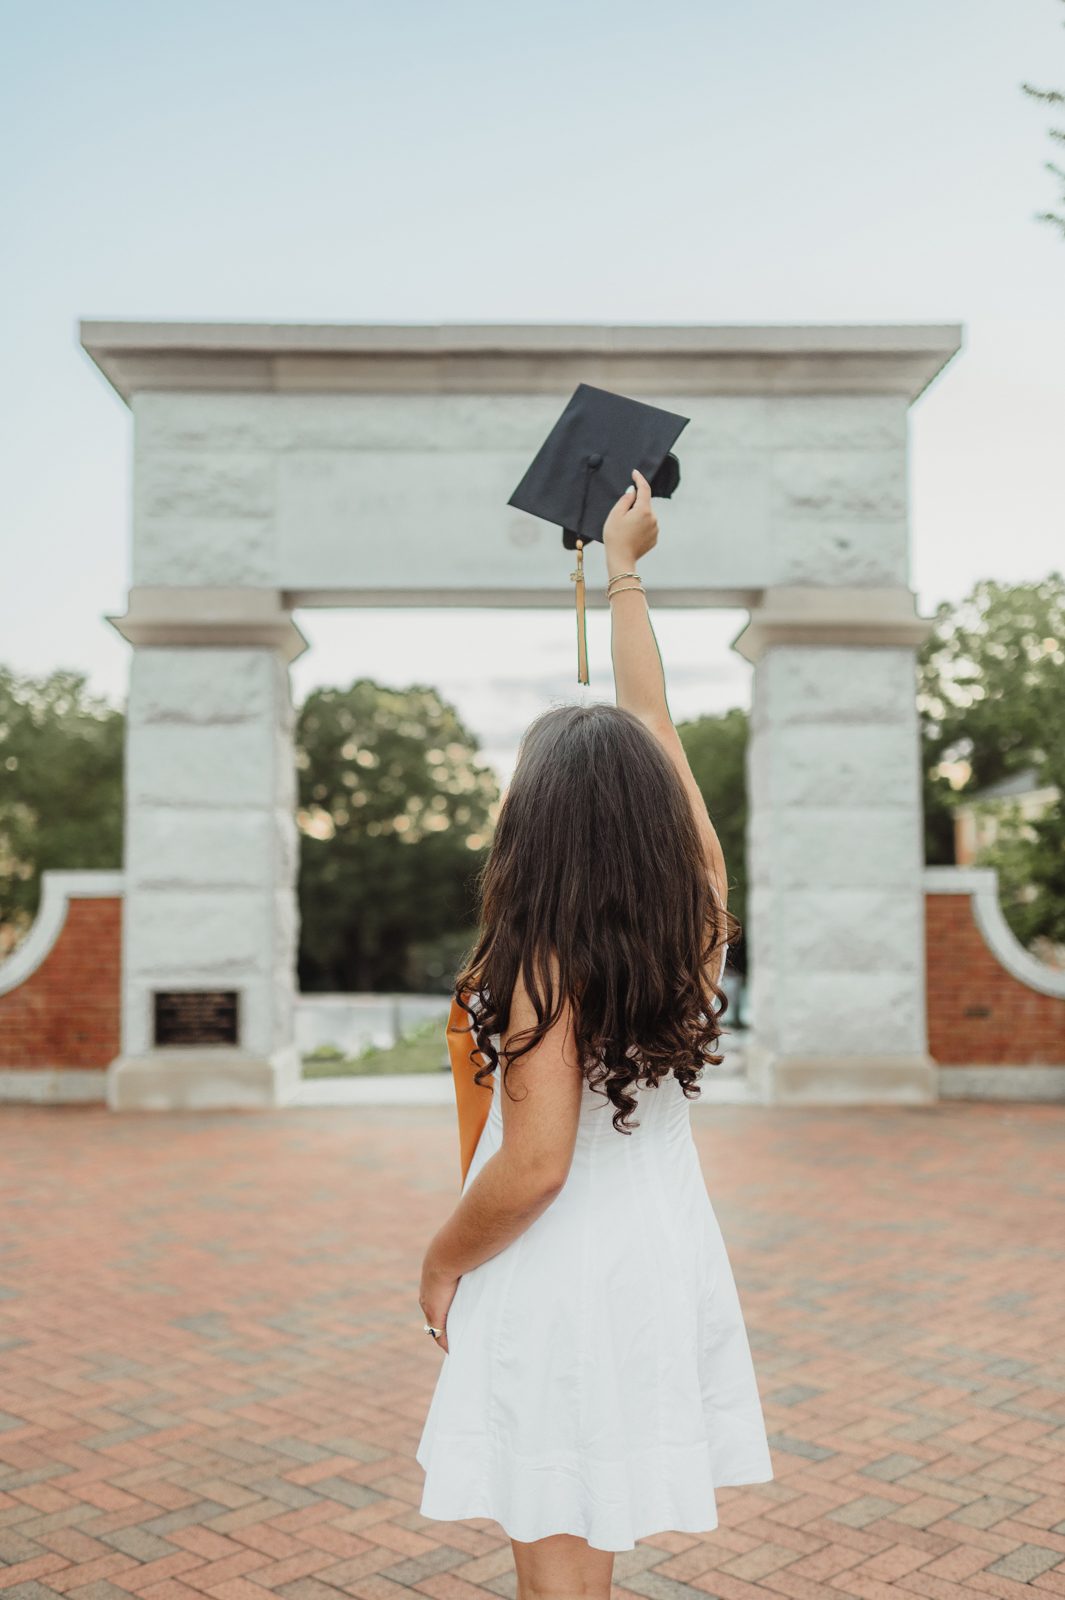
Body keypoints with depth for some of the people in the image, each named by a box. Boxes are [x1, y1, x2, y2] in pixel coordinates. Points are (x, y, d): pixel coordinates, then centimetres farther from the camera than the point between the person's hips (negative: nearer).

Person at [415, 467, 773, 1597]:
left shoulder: (545, 967, -21)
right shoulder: (700, 912, -4)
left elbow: (535, 1167, -22)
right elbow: (654, 719, 7)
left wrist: (441, 1263, -4)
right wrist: (623, 569, 18)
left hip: (557, 1281, -7)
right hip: (664, 1260, 7)